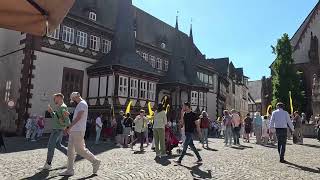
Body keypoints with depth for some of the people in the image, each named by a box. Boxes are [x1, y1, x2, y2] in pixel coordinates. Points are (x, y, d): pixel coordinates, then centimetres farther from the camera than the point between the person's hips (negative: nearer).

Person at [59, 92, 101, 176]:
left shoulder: (82, 104, -11)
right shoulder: (79, 105, 21)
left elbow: (78, 117, -20)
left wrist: (69, 127, -20)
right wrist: (69, 127, 20)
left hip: (78, 131, -10)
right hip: (73, 131, 10)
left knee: (80, 149, -6)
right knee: (70, 150, 8)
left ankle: (95, 162, 8)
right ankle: (70, 170, 13)